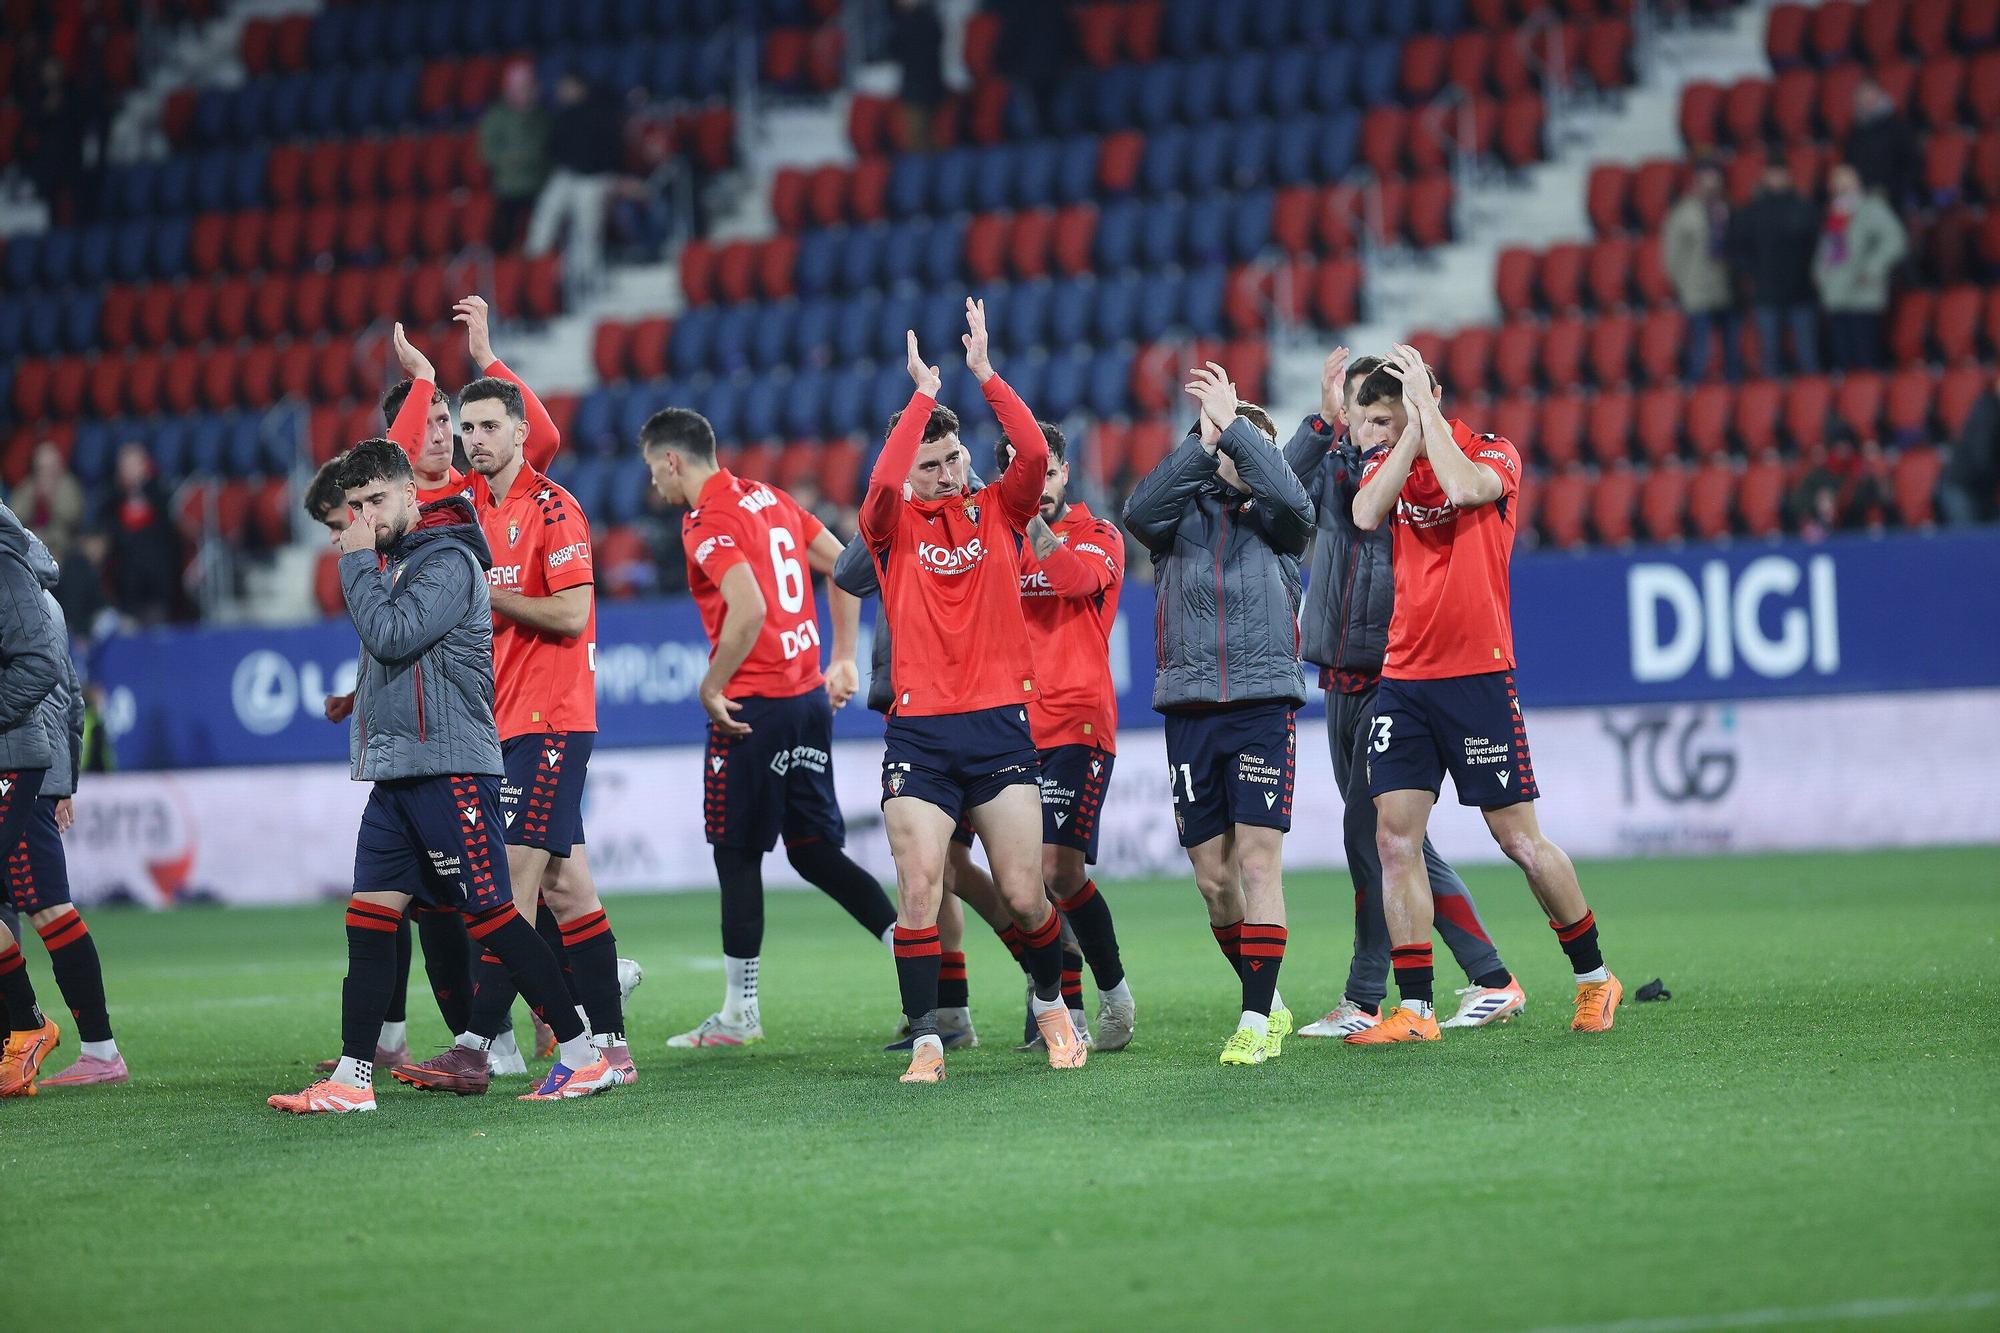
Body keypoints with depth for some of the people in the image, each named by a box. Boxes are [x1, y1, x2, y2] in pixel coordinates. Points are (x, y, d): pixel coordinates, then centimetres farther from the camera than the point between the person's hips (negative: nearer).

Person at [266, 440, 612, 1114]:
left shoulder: (450, 561, -11)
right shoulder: (396, 559, 17)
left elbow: (390, 636, -21)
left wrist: (358, 561, -11)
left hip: (449, 766, -9)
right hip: (396, 773, 9)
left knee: (490, 914, -7)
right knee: (368, 918, 3)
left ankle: (584, 1053, -1)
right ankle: (351, 1078, 3)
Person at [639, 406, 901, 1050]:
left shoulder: (707, 523, -13)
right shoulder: (769, 497, 13)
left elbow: (749, 611, -25)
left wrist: (711, 688, -14)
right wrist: (842, 660, 17)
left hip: (753, 707, -8)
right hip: (810, 696, 8)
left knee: (736, 855, 1)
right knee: (815, 851, 14)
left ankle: (739, 1013, 6)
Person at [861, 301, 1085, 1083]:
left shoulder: (998, 513, 9)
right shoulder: (894, 526, 5)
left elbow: (1034, 454, -8)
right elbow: (883, 483, -17)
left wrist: (984, 374, -11)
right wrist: (924, 393, -13)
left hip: (999, 724, 1)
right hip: (918, 732, -1)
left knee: (1023, 894, -1)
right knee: (919, 886, -12)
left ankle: (1051, 1003, 26)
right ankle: (925, 1042, -5)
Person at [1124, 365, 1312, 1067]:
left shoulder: (1271, 518, 10)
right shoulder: (1183, 511, 12)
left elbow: (1293, 501, -13)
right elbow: (1138, 513, -10)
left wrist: (1232, 422, -11)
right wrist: (1202, 440, -14)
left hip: (1263, 702, -2)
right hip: (1189, 709, 2)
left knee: (1258, 864, -10)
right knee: (1213, 878, 3)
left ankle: (1256, 1021, -10)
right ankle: (1270, 1001, 19)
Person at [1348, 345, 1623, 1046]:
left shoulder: (1495, 454, -3)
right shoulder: (1386, 463, 10)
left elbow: (1464, 488, -26)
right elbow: (1366, 514, -11)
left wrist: (1423, 406, -16)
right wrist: (1408, 435, -12)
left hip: (1477, 677, -4)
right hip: (1402, 676, 4)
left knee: (1519, 838, 0)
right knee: (1395, 835, -6)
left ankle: (1594, 976, 18)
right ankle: (1415, 1009, -3)